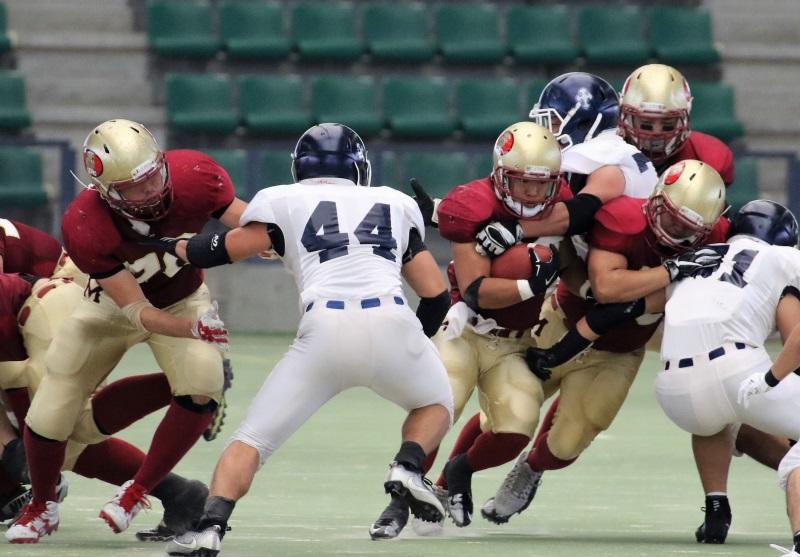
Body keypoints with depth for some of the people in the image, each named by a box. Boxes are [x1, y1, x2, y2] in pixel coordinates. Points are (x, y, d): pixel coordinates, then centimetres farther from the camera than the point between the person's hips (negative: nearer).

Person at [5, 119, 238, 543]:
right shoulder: (85, 228, -35)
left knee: (202, 385, -27)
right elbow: (137, 312, -33)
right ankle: (41, 508, 25)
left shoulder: (193, 178, -32)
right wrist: (193, 328, -48)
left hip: (184, 299, 1)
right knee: (49, 416, -6)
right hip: (113, 305, -1)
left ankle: (138, 491, -5)